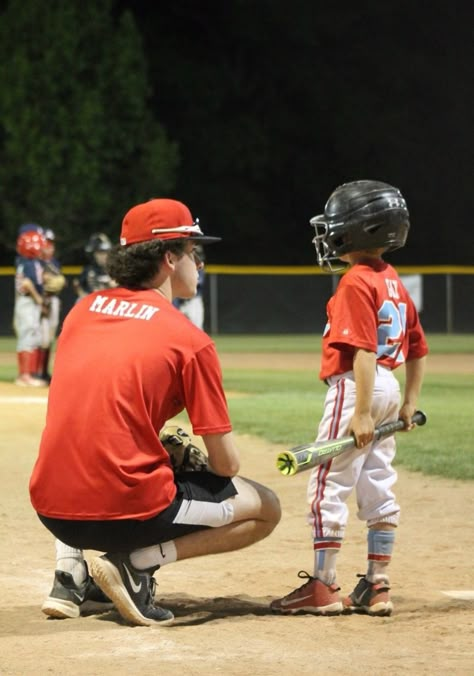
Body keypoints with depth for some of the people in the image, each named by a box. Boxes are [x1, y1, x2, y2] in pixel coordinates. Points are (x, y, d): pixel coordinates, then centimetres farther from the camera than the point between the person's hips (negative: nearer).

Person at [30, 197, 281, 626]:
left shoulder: (81, 311, 11)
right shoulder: (190, 340, -6)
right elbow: (227, 464, -3)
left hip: (51, 511, 6)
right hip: (128, 512, -6)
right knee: (266, 508, 14)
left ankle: (72, 573, 18)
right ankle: (137, 562, -5)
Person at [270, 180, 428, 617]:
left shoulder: (356, 283, -14)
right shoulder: (394, 282, 13)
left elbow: (364, 350, -22)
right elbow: (418, 350, 16)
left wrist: (361, 412, -23)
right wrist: (409, 402, 19)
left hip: (355, 388, -9)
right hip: (387, 388, 9)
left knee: (329, 487, -3)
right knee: (379, 490, 10)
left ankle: (324, 587, -1)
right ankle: (377, 588, 13)